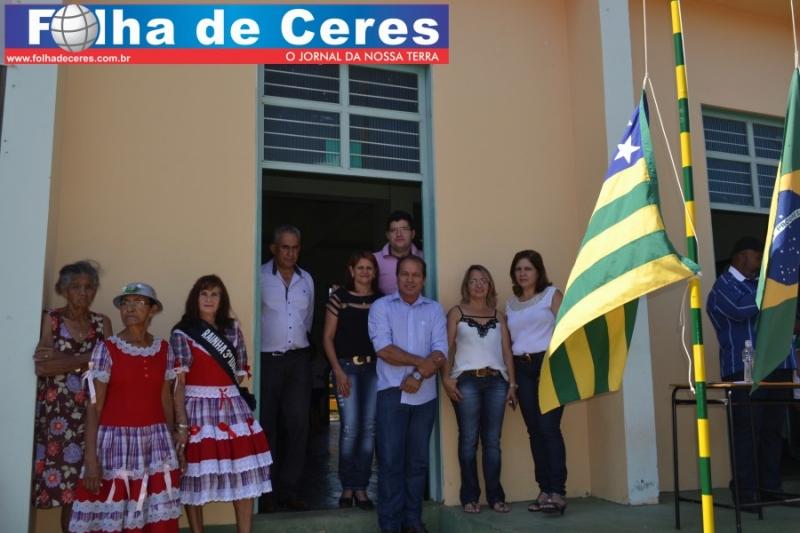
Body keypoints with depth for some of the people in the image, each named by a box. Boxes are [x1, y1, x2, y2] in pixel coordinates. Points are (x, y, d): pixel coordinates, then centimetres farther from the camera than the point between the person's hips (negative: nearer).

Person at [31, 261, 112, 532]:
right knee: (66, 487, -3)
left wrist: (63, 360, -11)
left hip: (93, 413, 2)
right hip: (58, 413, -2)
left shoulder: (102, 323, 10)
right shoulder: (50, 319, 2)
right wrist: (87, 360, -13)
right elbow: (41, 366, -11)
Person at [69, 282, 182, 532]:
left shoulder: (164, 349, 5)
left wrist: (173, 441, 13)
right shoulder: (106, 349, -6)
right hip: (116, 441, -3)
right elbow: (94, 406, -6)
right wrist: (91, 457, -11)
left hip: (156, 441, 3)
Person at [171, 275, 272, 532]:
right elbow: (178, 381, -10)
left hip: (232, 406, 4)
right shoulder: (182, 333, -3)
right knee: (196, 476, 1)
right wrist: (181, 421, -17)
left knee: (244, 474, 5)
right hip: (198, 408, -4)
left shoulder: (232, 328, 10)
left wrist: (226, 394, 1)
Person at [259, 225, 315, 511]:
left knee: (298, 424, 3)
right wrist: (266, 339, 1)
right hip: (267, 359, -4)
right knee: (266, 426, 4)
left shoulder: (306, 279, 11)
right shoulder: (260, 276, -6)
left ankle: (289, 488, 12)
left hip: (299, 359, 4)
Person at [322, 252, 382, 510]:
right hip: (346, 366, -2)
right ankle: (347, 486, 10)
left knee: (369, 428, 4)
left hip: (374, 367, 3)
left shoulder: (381, 299, 8)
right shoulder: (339, 296, 1)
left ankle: (360, 487, 15)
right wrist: (338, 371, -6)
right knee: (350, 427, -6)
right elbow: (328, 337, 1)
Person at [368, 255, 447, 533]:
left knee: (418, 460, 9)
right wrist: (420, 362, -12)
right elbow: (383, 349, -11)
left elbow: (440, 352, -1)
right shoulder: (381, 307, 1)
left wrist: (418, 376, -15)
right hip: (392, 393, -3)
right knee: (390, 460, -2)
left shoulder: (434, 309, 8)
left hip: (425, 395, 3)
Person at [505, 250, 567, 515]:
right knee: (534, 430, 3)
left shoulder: (552, 294, 5)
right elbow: (509, 339, 13)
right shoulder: (511, 303, 16)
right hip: (522, 368, 4)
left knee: (549, 427, -13)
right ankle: (544, 490, 9)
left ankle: (557, 492, -12)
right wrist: (510, 376, 6)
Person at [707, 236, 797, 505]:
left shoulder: (759, 283, 22)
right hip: (745, 372, -7)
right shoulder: (723, 286, 1)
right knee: (747, 431, -6)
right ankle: (746, 493, -3)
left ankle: (771, 487, 14)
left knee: (773, 430, 7)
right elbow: (741, 309, -19)